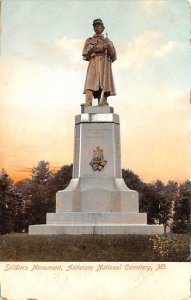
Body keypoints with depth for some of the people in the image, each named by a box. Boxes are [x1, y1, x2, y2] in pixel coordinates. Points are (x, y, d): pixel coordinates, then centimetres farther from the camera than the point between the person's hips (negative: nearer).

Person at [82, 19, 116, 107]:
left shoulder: (108, 41, 25)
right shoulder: (89, 40, 22)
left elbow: (113, 57, 16)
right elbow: (86, 51, 2)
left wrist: (109, 48, -5)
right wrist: (102, 47, -2)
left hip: (105, 64, 2)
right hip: (93, 63, -2)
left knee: (104, 84, -11)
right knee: (90, 82, -22)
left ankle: (102, 103, -16)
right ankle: (88, 102, -37)